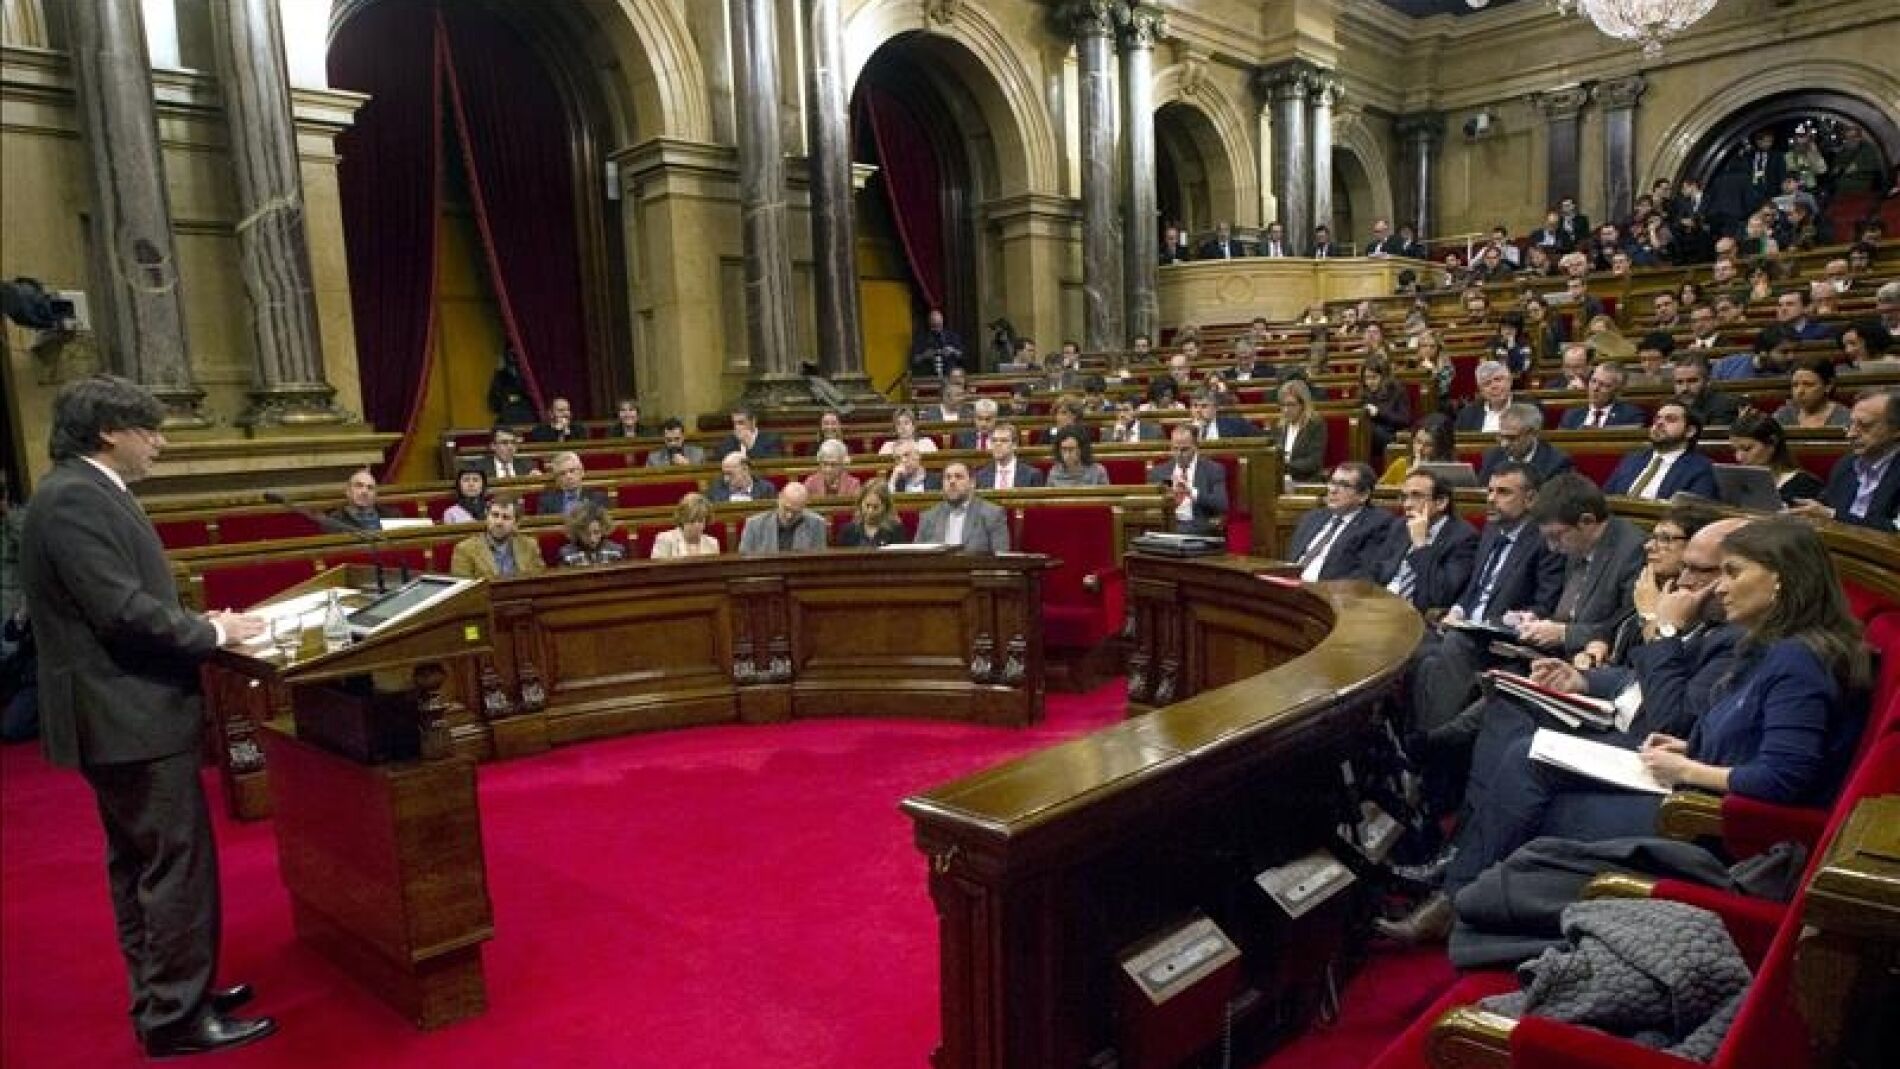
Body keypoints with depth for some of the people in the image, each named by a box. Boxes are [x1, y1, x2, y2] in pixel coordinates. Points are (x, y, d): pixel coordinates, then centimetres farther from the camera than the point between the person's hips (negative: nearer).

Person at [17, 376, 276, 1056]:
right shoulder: (74, 498, -19)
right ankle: (177, 1016, 8)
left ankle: (159, 995, 30)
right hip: (130, 714, -11)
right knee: (177, 863, -2)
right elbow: (123, 611, -25)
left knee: (139, 862, 17)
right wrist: (212, 632, -12)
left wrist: (197, 625, 6)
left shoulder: (87, 493, 13)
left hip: (124, 710, 11)